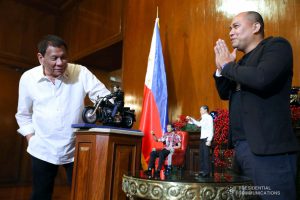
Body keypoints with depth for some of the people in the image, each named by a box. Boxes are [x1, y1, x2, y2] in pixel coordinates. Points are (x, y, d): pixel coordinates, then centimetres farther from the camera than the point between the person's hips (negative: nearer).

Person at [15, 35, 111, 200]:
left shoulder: (81, 73, -10)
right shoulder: (28, 78, -3)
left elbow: (105, 96, -11)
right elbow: (24, 115, 9)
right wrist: (31, 139, 1)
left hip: (75, 150, -1)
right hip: (43, 150, 1)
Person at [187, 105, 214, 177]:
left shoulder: (209, 117, -9)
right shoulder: (203, 118, 17)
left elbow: (211, 129, -15)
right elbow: (199, 124, 33)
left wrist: (209, 140, -20)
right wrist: (191, 119, 25)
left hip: (206, 138, -9)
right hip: (202, 138, 9)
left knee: (206, 155, -8)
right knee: (201, 155, 10)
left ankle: (207, 172, -4)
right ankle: (202, 171, 17)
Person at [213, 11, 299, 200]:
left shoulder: (276, 45, -5)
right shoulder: (242, 62, 18)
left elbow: (262, 79, -24)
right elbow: (225, 94, 22)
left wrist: (228, 65, -8)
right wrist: (221, 69, 6)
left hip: (268, 148, -8)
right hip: (242, 144, 9)